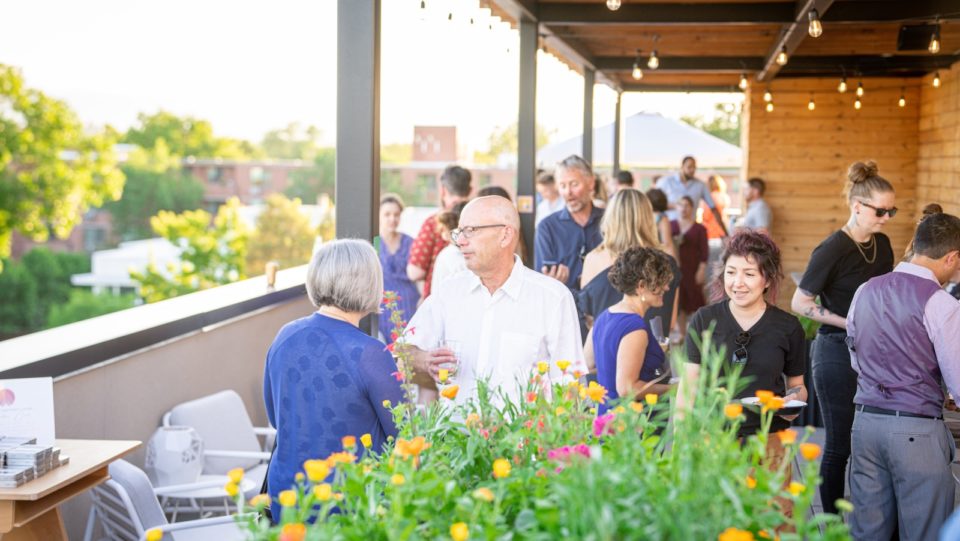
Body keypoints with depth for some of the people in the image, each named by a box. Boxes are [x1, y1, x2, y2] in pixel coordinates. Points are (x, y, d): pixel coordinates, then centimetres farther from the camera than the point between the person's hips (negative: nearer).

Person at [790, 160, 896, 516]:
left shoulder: (882, 245, 7)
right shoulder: (832, 250, -13)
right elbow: (799, 303, -11)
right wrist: (847, 323, -17)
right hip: (837, 352, -6)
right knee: (840, 444, 2)